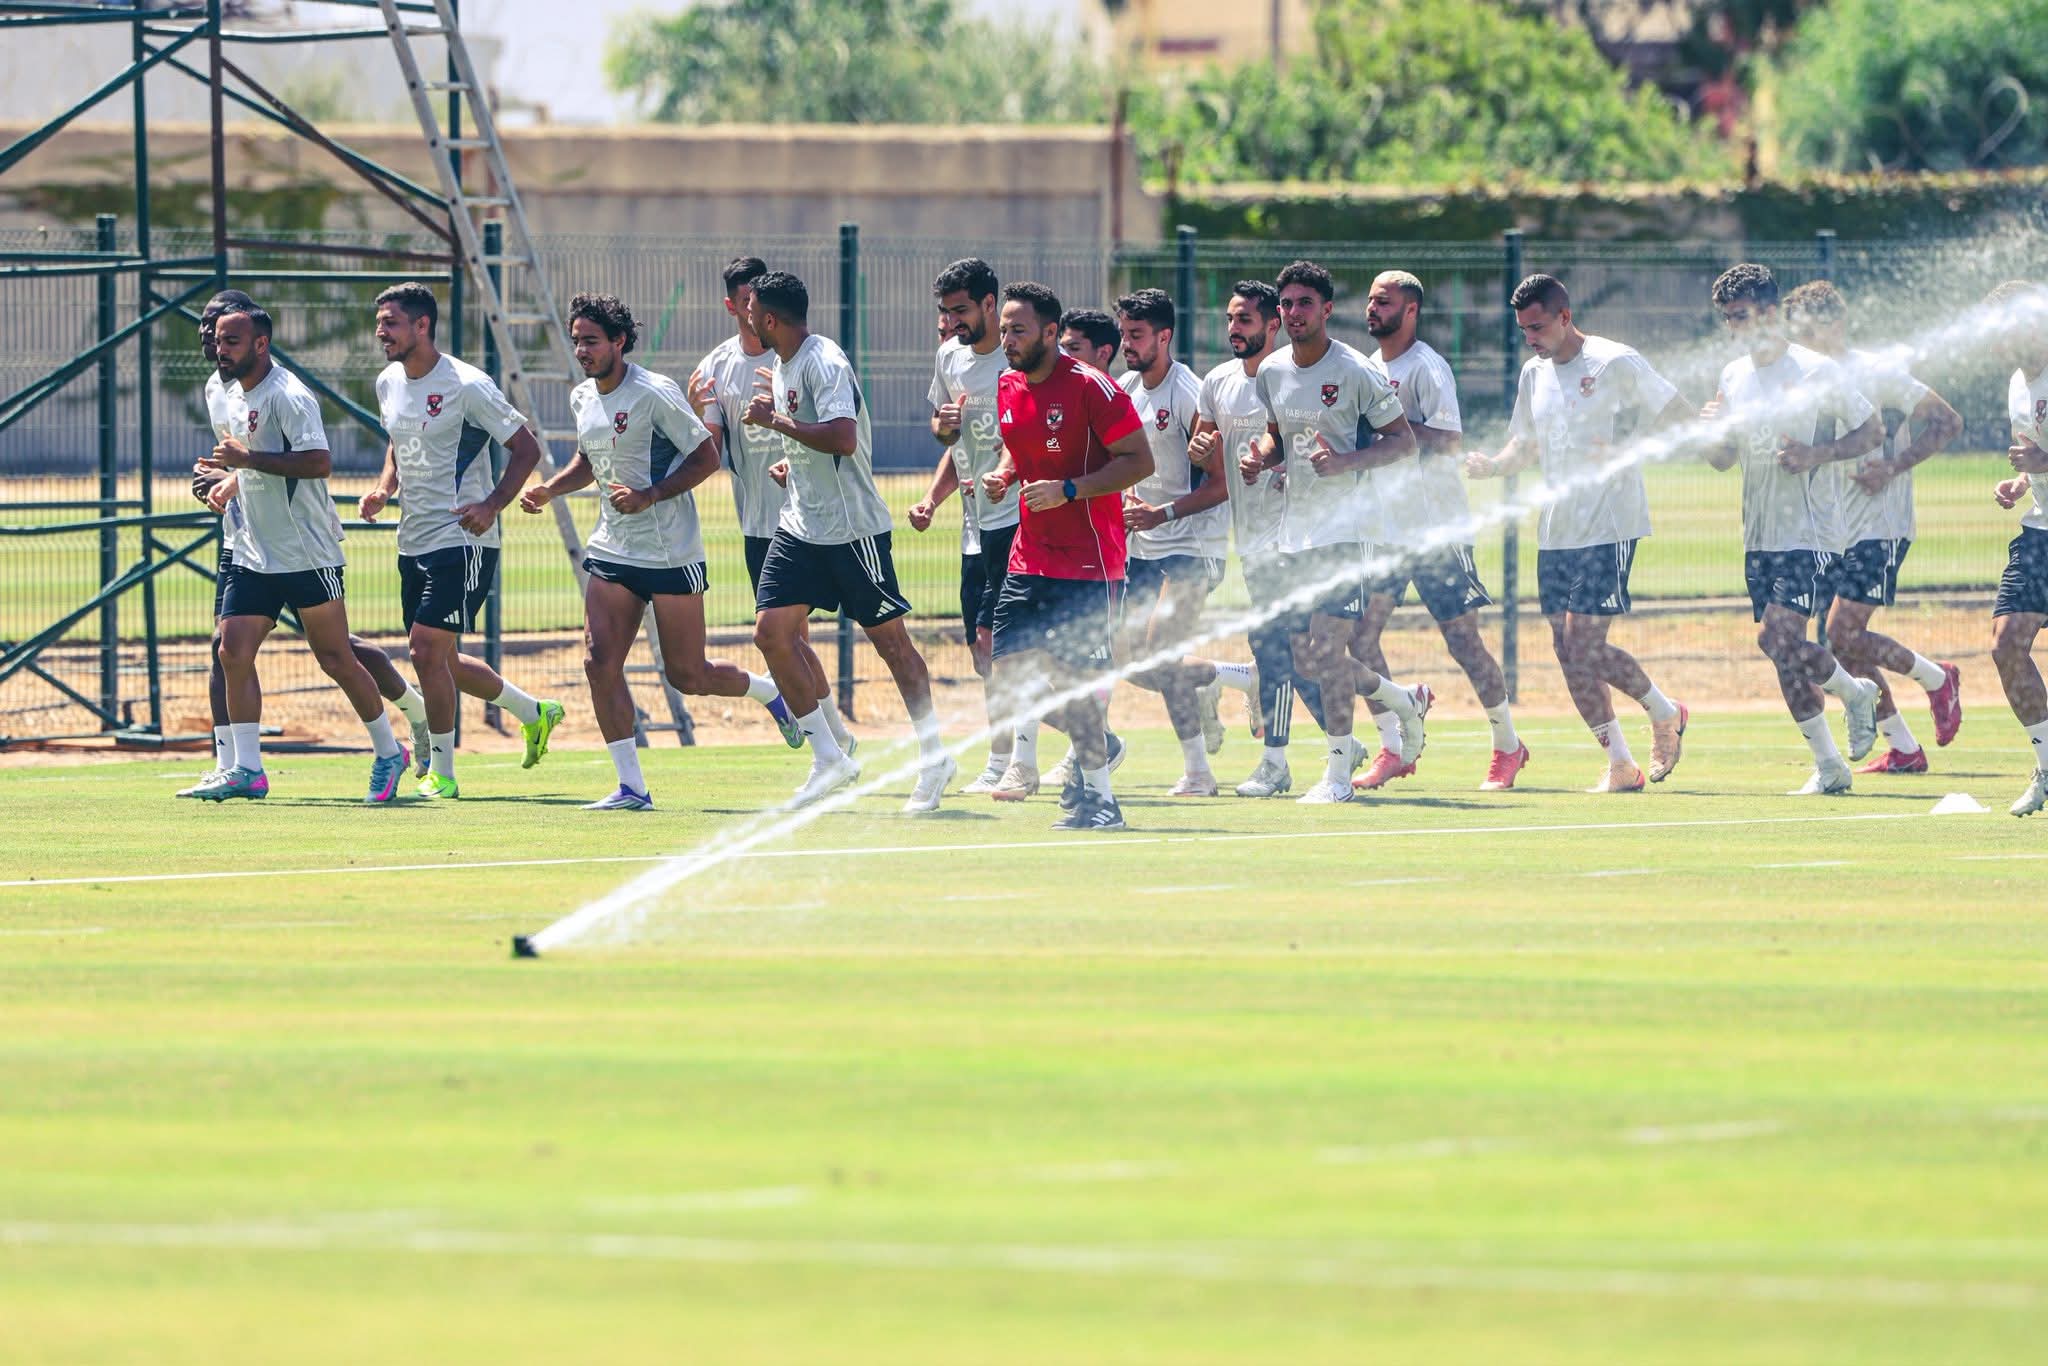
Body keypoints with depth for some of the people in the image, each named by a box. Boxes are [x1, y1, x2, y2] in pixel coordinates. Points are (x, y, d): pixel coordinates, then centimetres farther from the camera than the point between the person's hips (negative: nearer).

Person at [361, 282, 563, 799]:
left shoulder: (466, 385, -14)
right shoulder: (389, 383, 8)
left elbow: (526, 448, -9)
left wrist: (492, 505, -21)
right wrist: (384, 487, 7)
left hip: (462, 540, -8)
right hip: (413, 540, 8)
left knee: (427, 651, -14)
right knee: (441, 661, 12)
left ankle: (442, 773, -4)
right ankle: (534, 712, 34)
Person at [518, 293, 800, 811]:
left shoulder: (655, 393, -15)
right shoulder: (582, 398, 7)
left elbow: (706, 457, -13)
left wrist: (649, 496, -23)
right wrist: (549, 490, 6)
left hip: (671, 552, -6)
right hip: (611, 551, 6)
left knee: (687, 676, 1)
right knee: (600, 662, -8)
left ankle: (771, 691, 31)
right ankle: (631, 787, -2)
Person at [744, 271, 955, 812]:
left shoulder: (825, 363, -18)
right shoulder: (782, 366, 11)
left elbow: (842, 437, -31)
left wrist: (774, 419, -24)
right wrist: (789, 463, 9)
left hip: (852, 527, -9)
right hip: (800, 527, 9)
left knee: (889, 638, 0)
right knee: (772, 631, -4)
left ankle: (934, 760, 12)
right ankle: (829, 758, 2)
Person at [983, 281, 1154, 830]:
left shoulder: (1090, 387, -13)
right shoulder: (1009, 388, 9)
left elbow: (1139, 460, -13)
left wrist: (1070, 490, -21)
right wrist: (1003, 476, 4)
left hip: (1087, 559, -7)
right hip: (1029, 554, 7)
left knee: (1075, 677, -10)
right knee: (1009, 673, 3)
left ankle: (1098, 796, 1)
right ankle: (1092, 743, 26)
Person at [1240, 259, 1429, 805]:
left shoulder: (1356, 372, -11)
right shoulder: (1271, 372, 8)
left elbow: (1403, 440, -6)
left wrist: (1346, 462, -22)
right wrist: (1260, 459, 1)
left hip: (1343, 528, -7)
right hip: (1295, 528, 7)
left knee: (1326, 647, -14)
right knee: (1308, 657, 9)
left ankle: (1339, 772, -4)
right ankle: (1405, 701, 34)